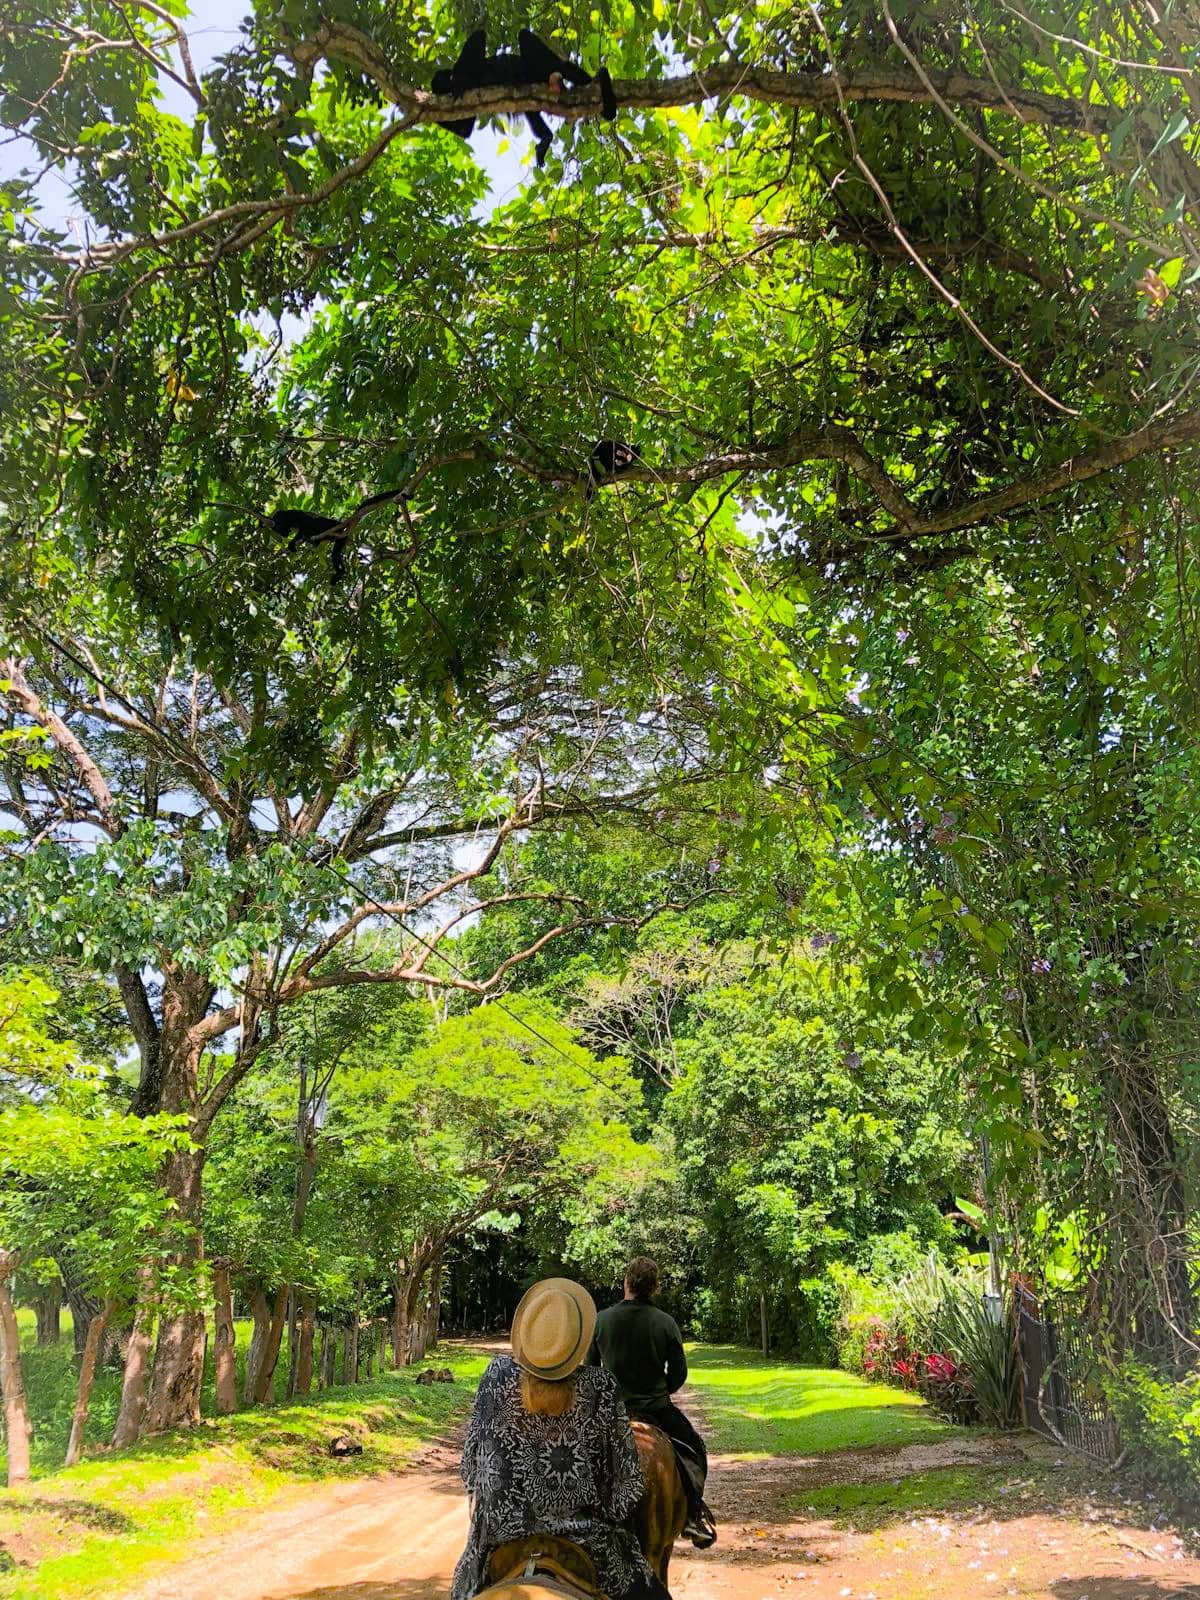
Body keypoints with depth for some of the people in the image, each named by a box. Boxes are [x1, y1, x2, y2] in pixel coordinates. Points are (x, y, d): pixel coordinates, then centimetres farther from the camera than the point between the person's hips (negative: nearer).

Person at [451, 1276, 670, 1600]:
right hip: (583, 1532, -1)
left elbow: (470, 1458, -2)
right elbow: (624, 1476, -8)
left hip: (502, 1531, 1)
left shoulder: (498, 1375, -13)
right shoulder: (601, 1388, -16)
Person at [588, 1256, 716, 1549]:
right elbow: (679, 1373, -4)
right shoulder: (666, 1323, -10)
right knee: (695, 1450, 19)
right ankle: (692, 1514, 8)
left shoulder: (601, 1319, -8)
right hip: (657, 1409, -1)